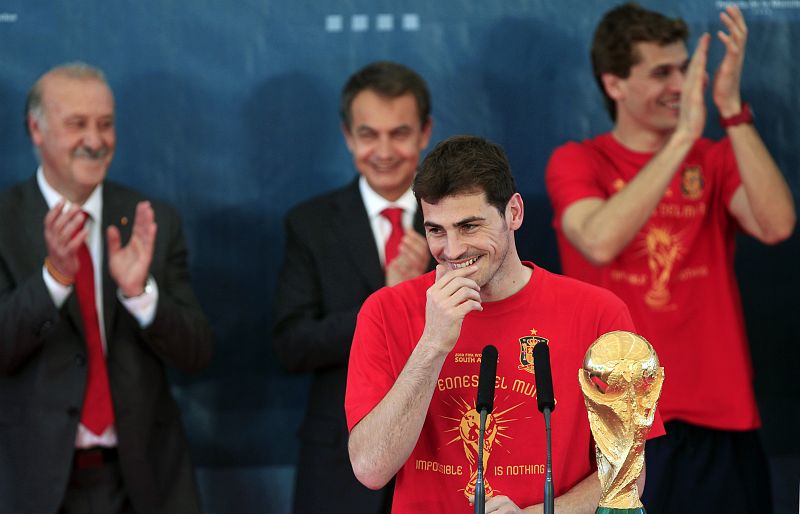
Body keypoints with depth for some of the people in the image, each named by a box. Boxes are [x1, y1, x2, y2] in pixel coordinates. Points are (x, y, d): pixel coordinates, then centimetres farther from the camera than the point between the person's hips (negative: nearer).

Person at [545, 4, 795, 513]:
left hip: (717, 419, 2)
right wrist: (683, 137, -21)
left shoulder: (717, 160, 8)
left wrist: (732, 109, -18)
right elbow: (600, 242, -20)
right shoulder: (577, 162, 2)